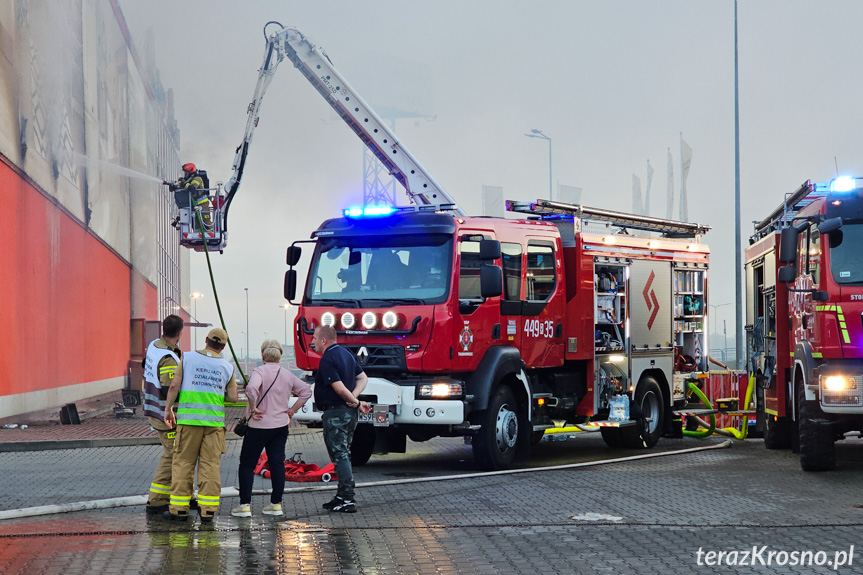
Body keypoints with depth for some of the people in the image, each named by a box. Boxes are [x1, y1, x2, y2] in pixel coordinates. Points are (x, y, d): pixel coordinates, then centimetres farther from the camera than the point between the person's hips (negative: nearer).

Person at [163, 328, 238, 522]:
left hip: (188, 419, -1)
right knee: (210, 465, 4)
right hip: (215, 421, 1)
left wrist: (168, 409, 6)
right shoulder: (227, 367, 7)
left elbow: (174, 385, -3)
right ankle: (208, 509, 1)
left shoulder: (188, 357, 3)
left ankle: (179, 508, 3)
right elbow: (233, 397, 5)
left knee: (183, 463, 3)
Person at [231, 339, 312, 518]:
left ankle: (245, 505, 0)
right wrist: (292, 410, 13)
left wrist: (253, 409, -18)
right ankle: (276, 504, 10)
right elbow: (306, 391, 13)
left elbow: (251, 389, -31)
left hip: (259, 426, -5)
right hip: (281, 426, 5)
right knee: (277, 463, 9)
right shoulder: (288, 375, 6)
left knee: (247, 464, 3)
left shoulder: (259, 371, -12)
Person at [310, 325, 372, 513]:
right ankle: (343, 496, 22)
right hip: (349, 413, 10)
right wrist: (354, 397, 2)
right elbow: (363, 378, 17)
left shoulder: (327, 359, -17)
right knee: (343, 454, 16)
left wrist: (357, 403, -12)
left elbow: (339, 388, -23)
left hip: (335, 413, -10)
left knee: (339, 455, -7)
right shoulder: (346, 354, 14)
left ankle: (347, 500, -9)